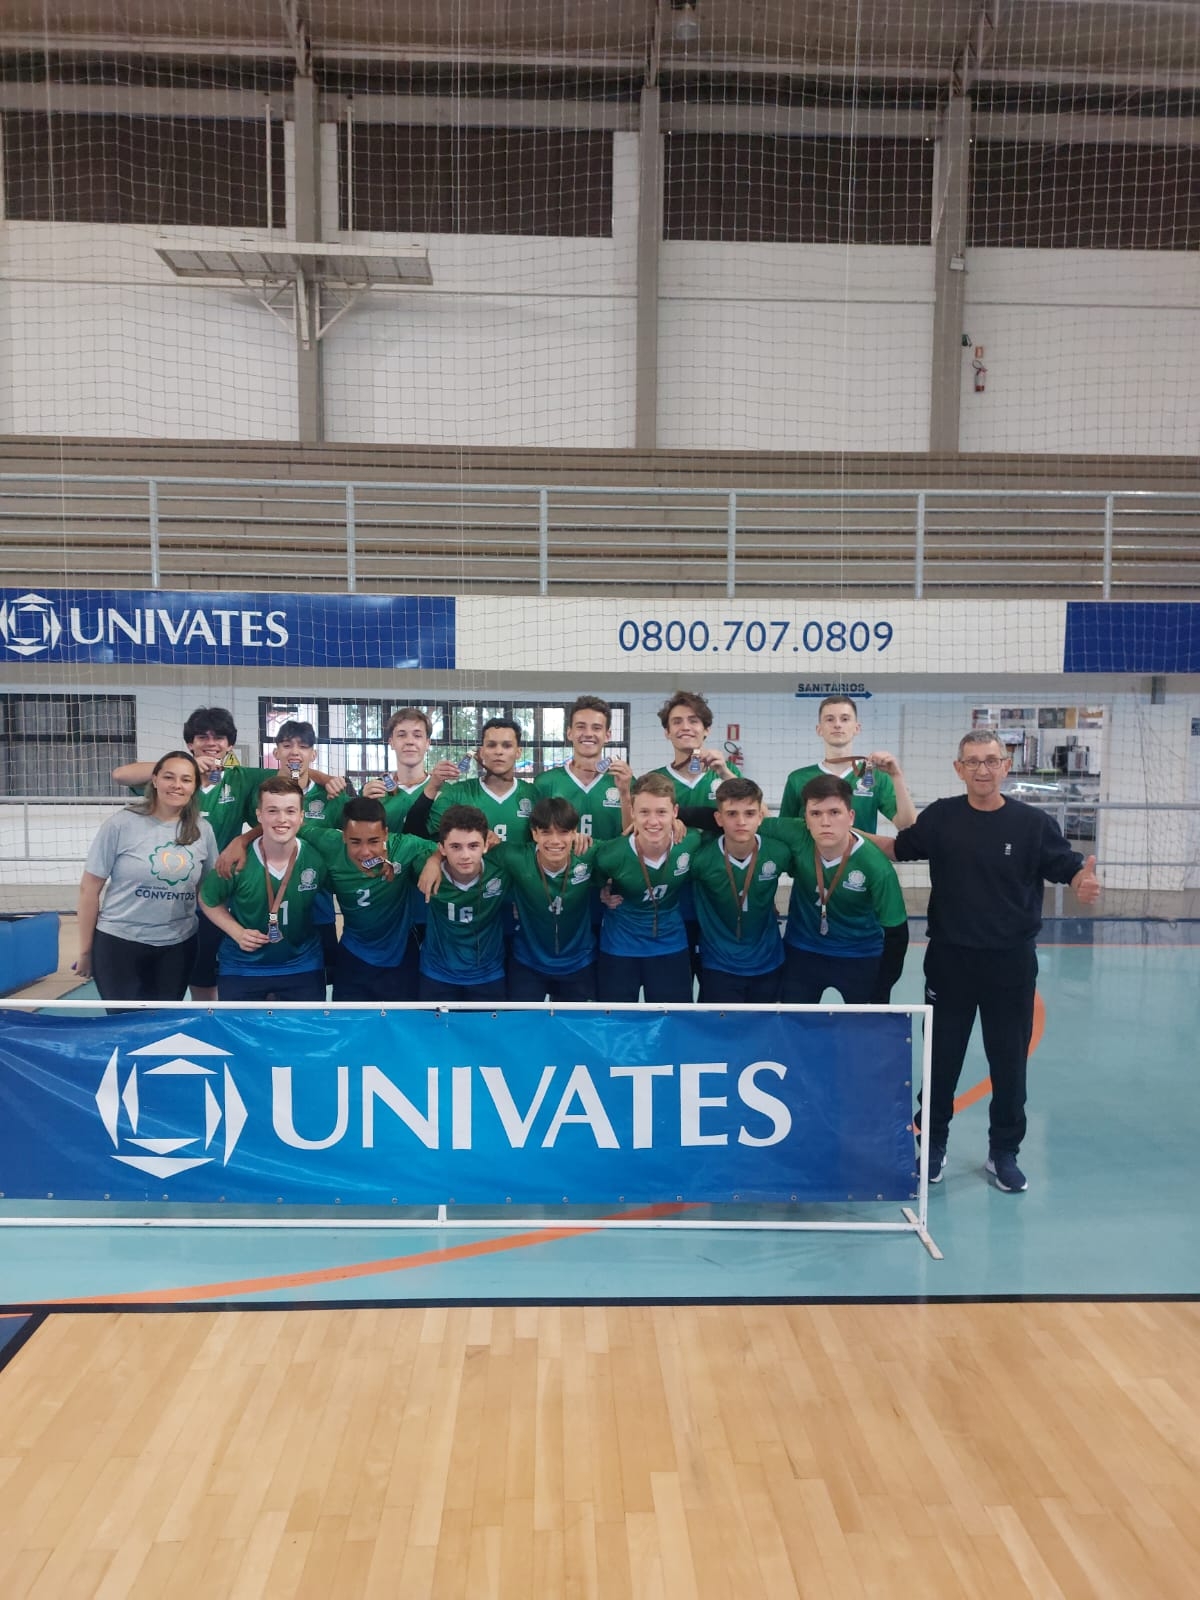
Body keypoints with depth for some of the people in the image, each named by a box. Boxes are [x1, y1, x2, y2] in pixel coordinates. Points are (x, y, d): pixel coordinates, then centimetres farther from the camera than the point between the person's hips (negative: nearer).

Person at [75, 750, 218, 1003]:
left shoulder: (203, 830, 0)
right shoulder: (121, 824, -10)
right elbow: (89, 888, -6)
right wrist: (85, 950, -3)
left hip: (178, 946, 3)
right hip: (119, 943, -3)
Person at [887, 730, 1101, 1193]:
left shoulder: (1033, 822, -7)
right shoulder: (941, 817, -3)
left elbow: (1069, 867, -8)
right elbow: (899, 848, 6)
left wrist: (1084, 883, -31)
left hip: (1011, 961, -1)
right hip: (950, 958, 1)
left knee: (1009, 1060, 10)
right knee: (942, 1056, 12)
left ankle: (1004, 1152, 28)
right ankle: (933, 1145, 29)